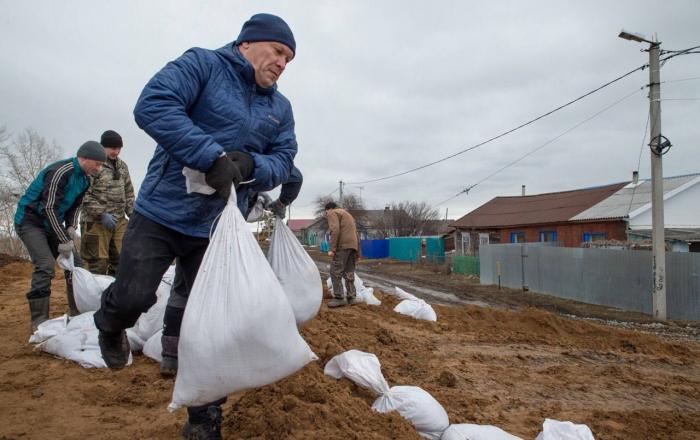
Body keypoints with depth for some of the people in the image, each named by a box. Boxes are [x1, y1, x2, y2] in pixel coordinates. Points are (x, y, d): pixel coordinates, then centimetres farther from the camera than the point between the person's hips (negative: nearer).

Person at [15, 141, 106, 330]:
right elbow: (49, 208, -26)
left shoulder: (84, 179, 4)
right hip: (30, 220, -9)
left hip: (52, 223, 9)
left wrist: (71, 227, -5)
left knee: (75, 263, 2)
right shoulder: (60, 172, -24)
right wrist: (64, 241, -23)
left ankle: (77, 313, 11)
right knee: (45, 265, -21)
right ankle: (39, 321, -13)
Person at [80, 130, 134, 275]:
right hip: (96, 221, -6)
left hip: (119, 221, 6)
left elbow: (128, 192, 20)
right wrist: (102, 214, -17)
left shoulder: (122, 166, 15)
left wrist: (133, 213, 9)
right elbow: (84, 195, -12)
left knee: (120, 261, 9)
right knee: (97, 264, -3)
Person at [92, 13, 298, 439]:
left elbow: (283, 161, 5)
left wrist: (250, 165, -18)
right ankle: (110, 325, 34)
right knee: (133, 297, -7)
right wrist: (213, 156, -28)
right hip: (162, 213, -3)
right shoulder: (201, 64, -5)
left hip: (216, 230, 4)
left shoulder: (280, 108, 10)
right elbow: (153, 105, -20)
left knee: (204, 325, 6)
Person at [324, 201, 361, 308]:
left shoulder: (332, 213, 4)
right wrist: (357, 251, 25)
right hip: (353, 245, 9)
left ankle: (339, 298, -8)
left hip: (342, 245, -9)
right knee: (349, 273, 11)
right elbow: (355, 232, 27)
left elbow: (335, 230, -13)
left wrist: (331, 249, -17)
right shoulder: (346, 214, 31)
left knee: (335, 271, -5)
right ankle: (352, 297, 10)